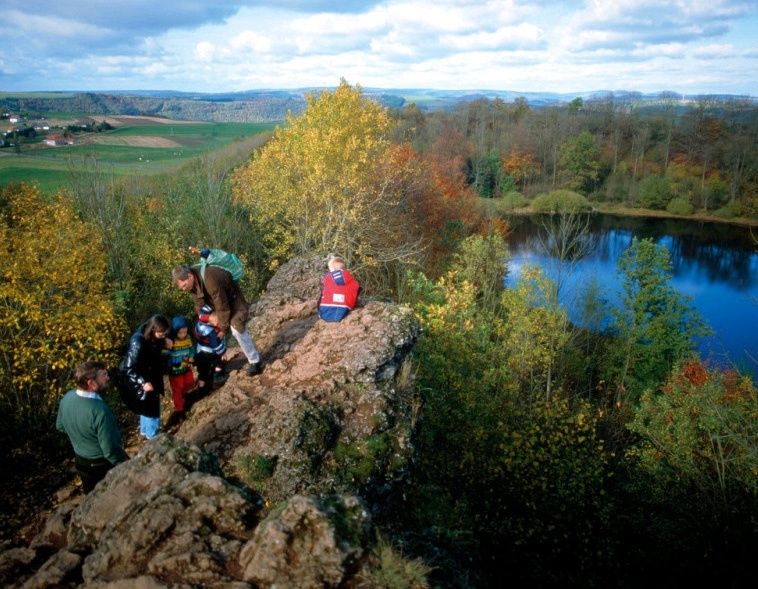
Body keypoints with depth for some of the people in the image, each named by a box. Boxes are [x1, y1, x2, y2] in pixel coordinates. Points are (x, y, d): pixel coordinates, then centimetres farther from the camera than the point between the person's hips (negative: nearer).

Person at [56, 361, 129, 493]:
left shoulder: (67, 397, -15)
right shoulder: (100, 411, -38)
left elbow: (60, 426, 5)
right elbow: (111, 451, -30)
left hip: (80, 461, 7)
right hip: (103, 465, -6)